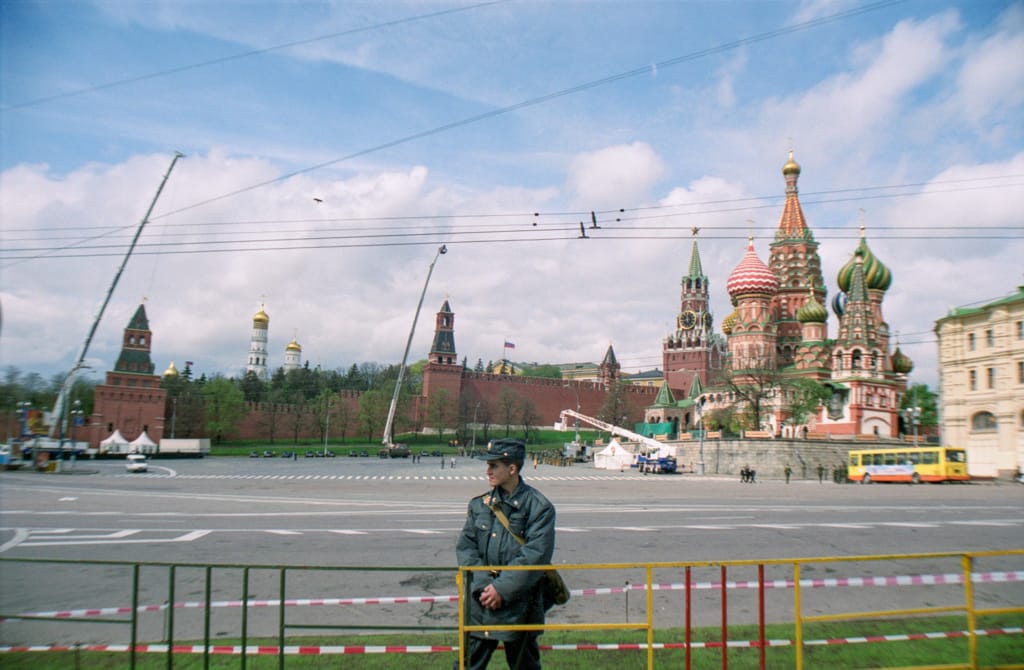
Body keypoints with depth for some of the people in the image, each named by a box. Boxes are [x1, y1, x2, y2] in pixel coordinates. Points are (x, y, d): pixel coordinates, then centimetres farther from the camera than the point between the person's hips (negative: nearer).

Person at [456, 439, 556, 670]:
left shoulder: (539, 507, -9)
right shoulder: (479, 504, 6)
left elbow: (535, 556, -15)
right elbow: (465, 547, 3)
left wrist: (502, 588, -17)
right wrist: (481, 586, -10)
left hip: (519, 604, -3)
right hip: (480, 604, 4)